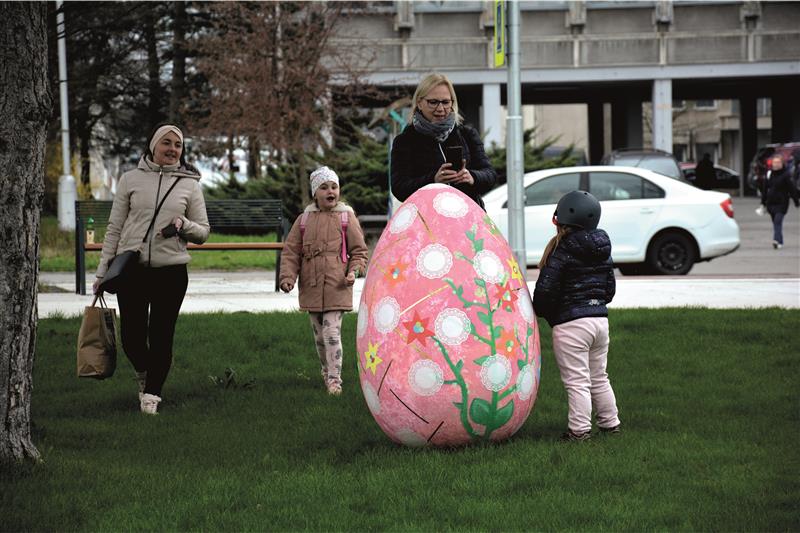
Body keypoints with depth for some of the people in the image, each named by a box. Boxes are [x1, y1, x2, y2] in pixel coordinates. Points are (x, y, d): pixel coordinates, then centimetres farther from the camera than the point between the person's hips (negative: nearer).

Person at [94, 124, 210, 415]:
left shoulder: (189, 184, 6)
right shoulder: (131, 179, 5)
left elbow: (202, 233, 10)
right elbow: (114, 228, 8)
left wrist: (183, 224, -12)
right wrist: (102, 272, 5)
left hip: (171, 271, 0)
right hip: (131, 269, 0)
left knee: (161, 337, 0)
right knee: (131, 336, 2)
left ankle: (151, 393, 12)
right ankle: (143, 374, 32)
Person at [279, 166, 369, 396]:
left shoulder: (346, 218, 1)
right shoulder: (304, 220, 7)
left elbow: (359, 250, 6)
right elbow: (290, 251, 8)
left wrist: (354, 271, -10)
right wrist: (288, 276, -5)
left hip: (337, 287, -3)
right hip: (311, 288, 3)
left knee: (332, 332, -11)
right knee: (320, 335, 12)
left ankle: (334, 378, -9)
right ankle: (327, 371, 30)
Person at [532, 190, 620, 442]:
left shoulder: (562, 252, -14)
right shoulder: (602, 252, 9)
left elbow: (545, 290, -14)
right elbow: (610, 289, 17)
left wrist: (541, 312, 5)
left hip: (570, 324, -8)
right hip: (600, 318, 8)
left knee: (577, 381, -4)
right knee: (599, 377, 19)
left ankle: (579, 429, -4)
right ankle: (610, 423, 25)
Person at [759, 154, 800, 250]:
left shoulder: (786, 175, -6)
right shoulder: (769, 174, 9)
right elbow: (764, 189, 17)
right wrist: (763, 203, 19)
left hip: (781, 203, -6)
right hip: (771, 204, 6)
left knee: (778, 221, -18)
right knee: (775, 223, 10)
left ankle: (777, 240, -26)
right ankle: (779, 242, 19)